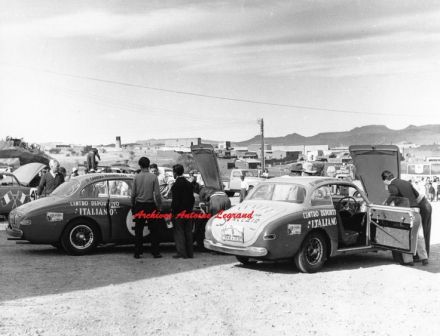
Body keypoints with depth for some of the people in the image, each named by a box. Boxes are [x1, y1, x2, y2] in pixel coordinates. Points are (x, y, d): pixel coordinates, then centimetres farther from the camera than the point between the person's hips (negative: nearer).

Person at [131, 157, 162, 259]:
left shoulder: (136, 177, -2)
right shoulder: (153, 177, -6)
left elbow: (133, 194, -2)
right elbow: (157, 194, -9)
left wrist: (133, 205, 10)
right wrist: (159, 205, 2)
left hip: (139, 205, 2)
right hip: (150, 205, -2)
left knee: (138, 230, 8)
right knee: (154, 229, 6)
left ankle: (137, 253, 10)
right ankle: (155, 252, 5)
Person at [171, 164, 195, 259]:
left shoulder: (176, 185, -14)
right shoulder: (189, 184, 8)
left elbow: (175, 200, -16)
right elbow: (192, 198, 12)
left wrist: (172, 212, -9)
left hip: (178, 212, -7)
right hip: (188, 212, 7)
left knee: (179, 232, -1)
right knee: (188, 232, 11)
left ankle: (182, 253, -3)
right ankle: (190, 253, 15)